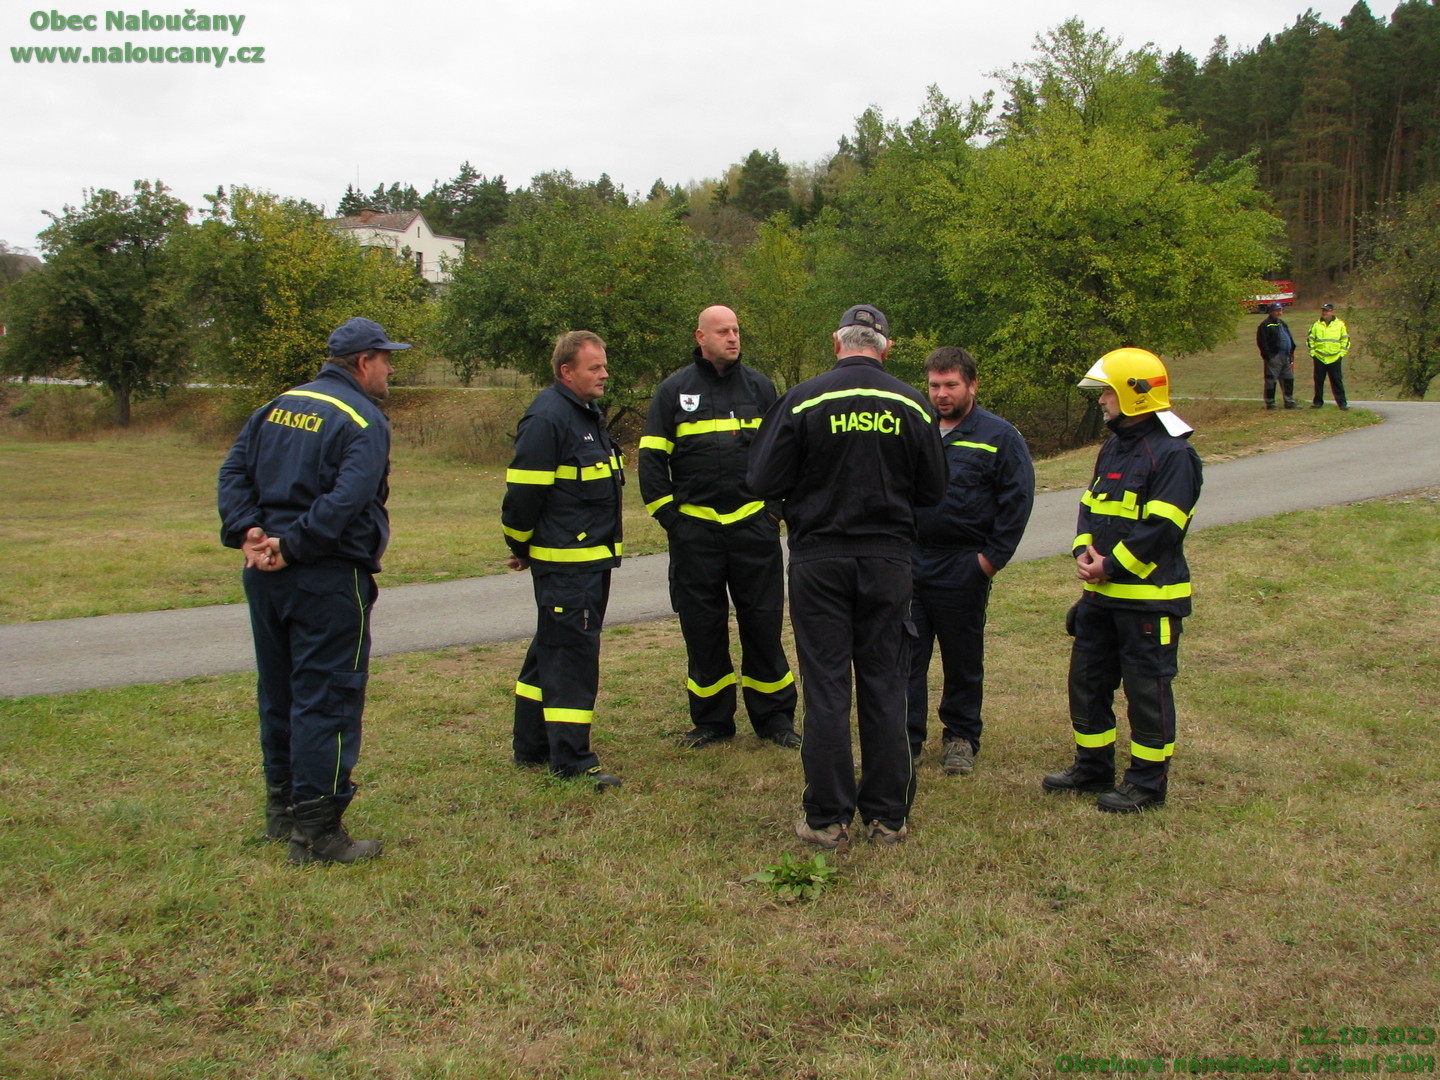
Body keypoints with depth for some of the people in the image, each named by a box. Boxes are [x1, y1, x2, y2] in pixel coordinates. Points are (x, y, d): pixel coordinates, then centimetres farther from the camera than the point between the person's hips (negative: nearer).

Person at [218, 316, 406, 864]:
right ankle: (316, 829, 2)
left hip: (265, 575, 8)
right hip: (328, 580, -8)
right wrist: (292, 545, -18)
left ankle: (282, 808, 30)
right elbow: (346, 500, -23)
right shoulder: (365, 419, -10)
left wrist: (247, 531, -5)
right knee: (327, 698, -2)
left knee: (278, 691, 17)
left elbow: (234, 471, 6)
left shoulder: (277, 407, 13)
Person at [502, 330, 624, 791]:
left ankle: (531, 747, 28)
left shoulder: (589, 414, 16)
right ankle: (571, 759, 0)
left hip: (592, 558, 10)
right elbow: (523, 490, -17)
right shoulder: (547, 417, -16)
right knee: (571, 654, -6)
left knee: (552, 650, 16)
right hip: (565, 561, -10)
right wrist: (521, 548, -5)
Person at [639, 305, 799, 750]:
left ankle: (774, 717, 15)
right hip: (694, 528, 0)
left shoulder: (759, 386, 9)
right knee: (701, 626, 5)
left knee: (763, 622, 3)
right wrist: (669, 514, -3)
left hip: (754, 526, 1)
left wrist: (775, 508, 4)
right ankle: (712, 720, 18)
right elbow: (651, 458, 5)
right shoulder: (675, 389, 5)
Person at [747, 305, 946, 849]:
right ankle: (888, 815, 17)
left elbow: (763, 481, -8)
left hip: (819, 559, -2)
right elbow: (933, 492, 5)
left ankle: (828, 819, 8)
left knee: (825, 687, 4)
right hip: (889, 559, 2)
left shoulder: (802, 400, -9)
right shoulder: (912, 406, -1)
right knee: (884, 686, 10)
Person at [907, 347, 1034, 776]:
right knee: (906, 656, 2)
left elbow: (1018, 499, -3)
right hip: (910, 561, 3)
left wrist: (994, 556, -8)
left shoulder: (999, 436, -1)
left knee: (963, 660, 9)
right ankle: (905, 738, 11)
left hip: (964, 567, -3)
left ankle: (961, 738, 23)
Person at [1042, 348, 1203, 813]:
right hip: (1102, 593, 9)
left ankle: (1148, 783, 14)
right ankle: (1093, 767, 29)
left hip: (1149, 596, -9)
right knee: (1087, 679, 15)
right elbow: (1090, 506, 15)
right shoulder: (1113, 448, 14)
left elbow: (1162, 527, -21)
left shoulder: (1174, 453, -15)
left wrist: (1111, 566, -18)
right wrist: (1084, 551, -3)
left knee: (1147, 688, 1)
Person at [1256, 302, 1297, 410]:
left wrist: (1291, 354, 16)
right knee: (1271, 381, -4)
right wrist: (1267, 356, -18)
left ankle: (1289, 402, 17)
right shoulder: (1265, 325, -7)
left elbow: (1290, 339, 25)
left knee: (1288, 379, 10)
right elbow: (1261, 342, -13)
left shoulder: (1282, 323, 20)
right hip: (1273, 357, -8)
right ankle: (1270, 403, 3)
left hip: (1286, 357, 8)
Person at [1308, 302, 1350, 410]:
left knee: (1337, 381, -1)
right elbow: (1310, 339, 11)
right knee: (1318, 381, 5)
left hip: (1334, 358, -1)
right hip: (1319, 358, 2)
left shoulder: (1340, 324, 3)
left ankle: (1342, 402, 4)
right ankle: (1318, 402, 15)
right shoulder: (1316, 324, 6)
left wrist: (1342, 353, 1)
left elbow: (1346, 340, 8)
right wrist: (1312, 353, 3)